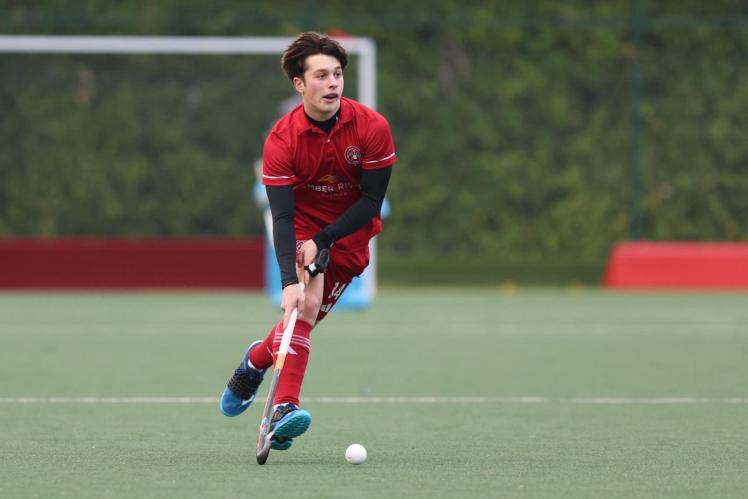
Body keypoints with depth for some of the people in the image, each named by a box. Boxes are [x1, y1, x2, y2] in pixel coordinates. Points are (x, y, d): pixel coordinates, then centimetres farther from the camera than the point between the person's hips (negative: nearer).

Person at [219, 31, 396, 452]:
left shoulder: (372, 127, -18)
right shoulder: (282, 139, -21)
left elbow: (371, 201, -13)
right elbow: (282, 217, -26)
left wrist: (322, 241, -22)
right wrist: (290, 281, -39)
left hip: (349, 236, 2)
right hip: (302, 231, -2)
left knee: (306, 315, -6)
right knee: (303, 304, -25)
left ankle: (257, 359, 24)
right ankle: (285, 406, -30)